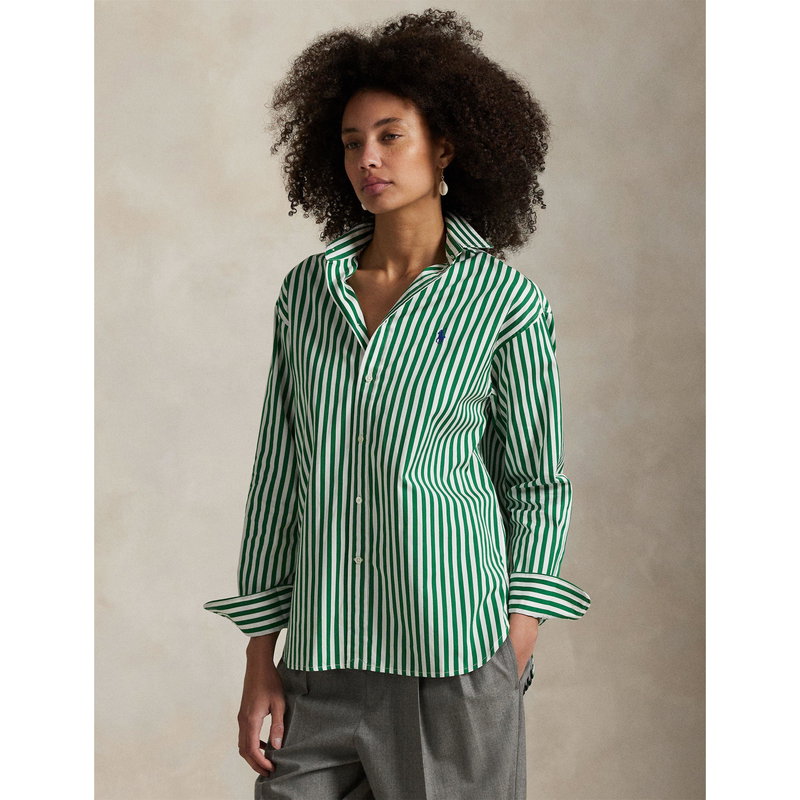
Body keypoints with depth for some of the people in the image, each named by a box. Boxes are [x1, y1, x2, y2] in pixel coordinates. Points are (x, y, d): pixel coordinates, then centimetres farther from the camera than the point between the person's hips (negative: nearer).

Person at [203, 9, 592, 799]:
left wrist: (517, 652, -4)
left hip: (455, 654, -3)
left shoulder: (505, 302, -2)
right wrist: (259, 660, 6)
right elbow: (278, 472, 8)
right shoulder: (306, 291, 6)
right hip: (321, 655, 3)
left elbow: (537, 483, 3)